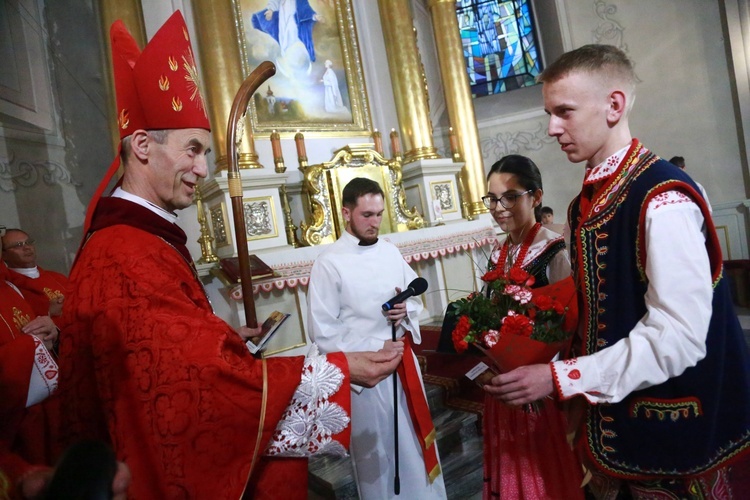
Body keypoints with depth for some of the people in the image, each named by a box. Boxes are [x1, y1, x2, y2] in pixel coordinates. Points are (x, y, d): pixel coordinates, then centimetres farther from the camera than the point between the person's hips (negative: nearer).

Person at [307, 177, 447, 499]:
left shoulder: (391, 252, 4)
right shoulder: (329, 263, -13)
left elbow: (415, 297, 13)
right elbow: (323, 332, -14)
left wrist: (407, 310, -9)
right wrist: (374, 348, -19)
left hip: (404, 360, 5)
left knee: (415, 440, 20)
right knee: (378, 452, 11)